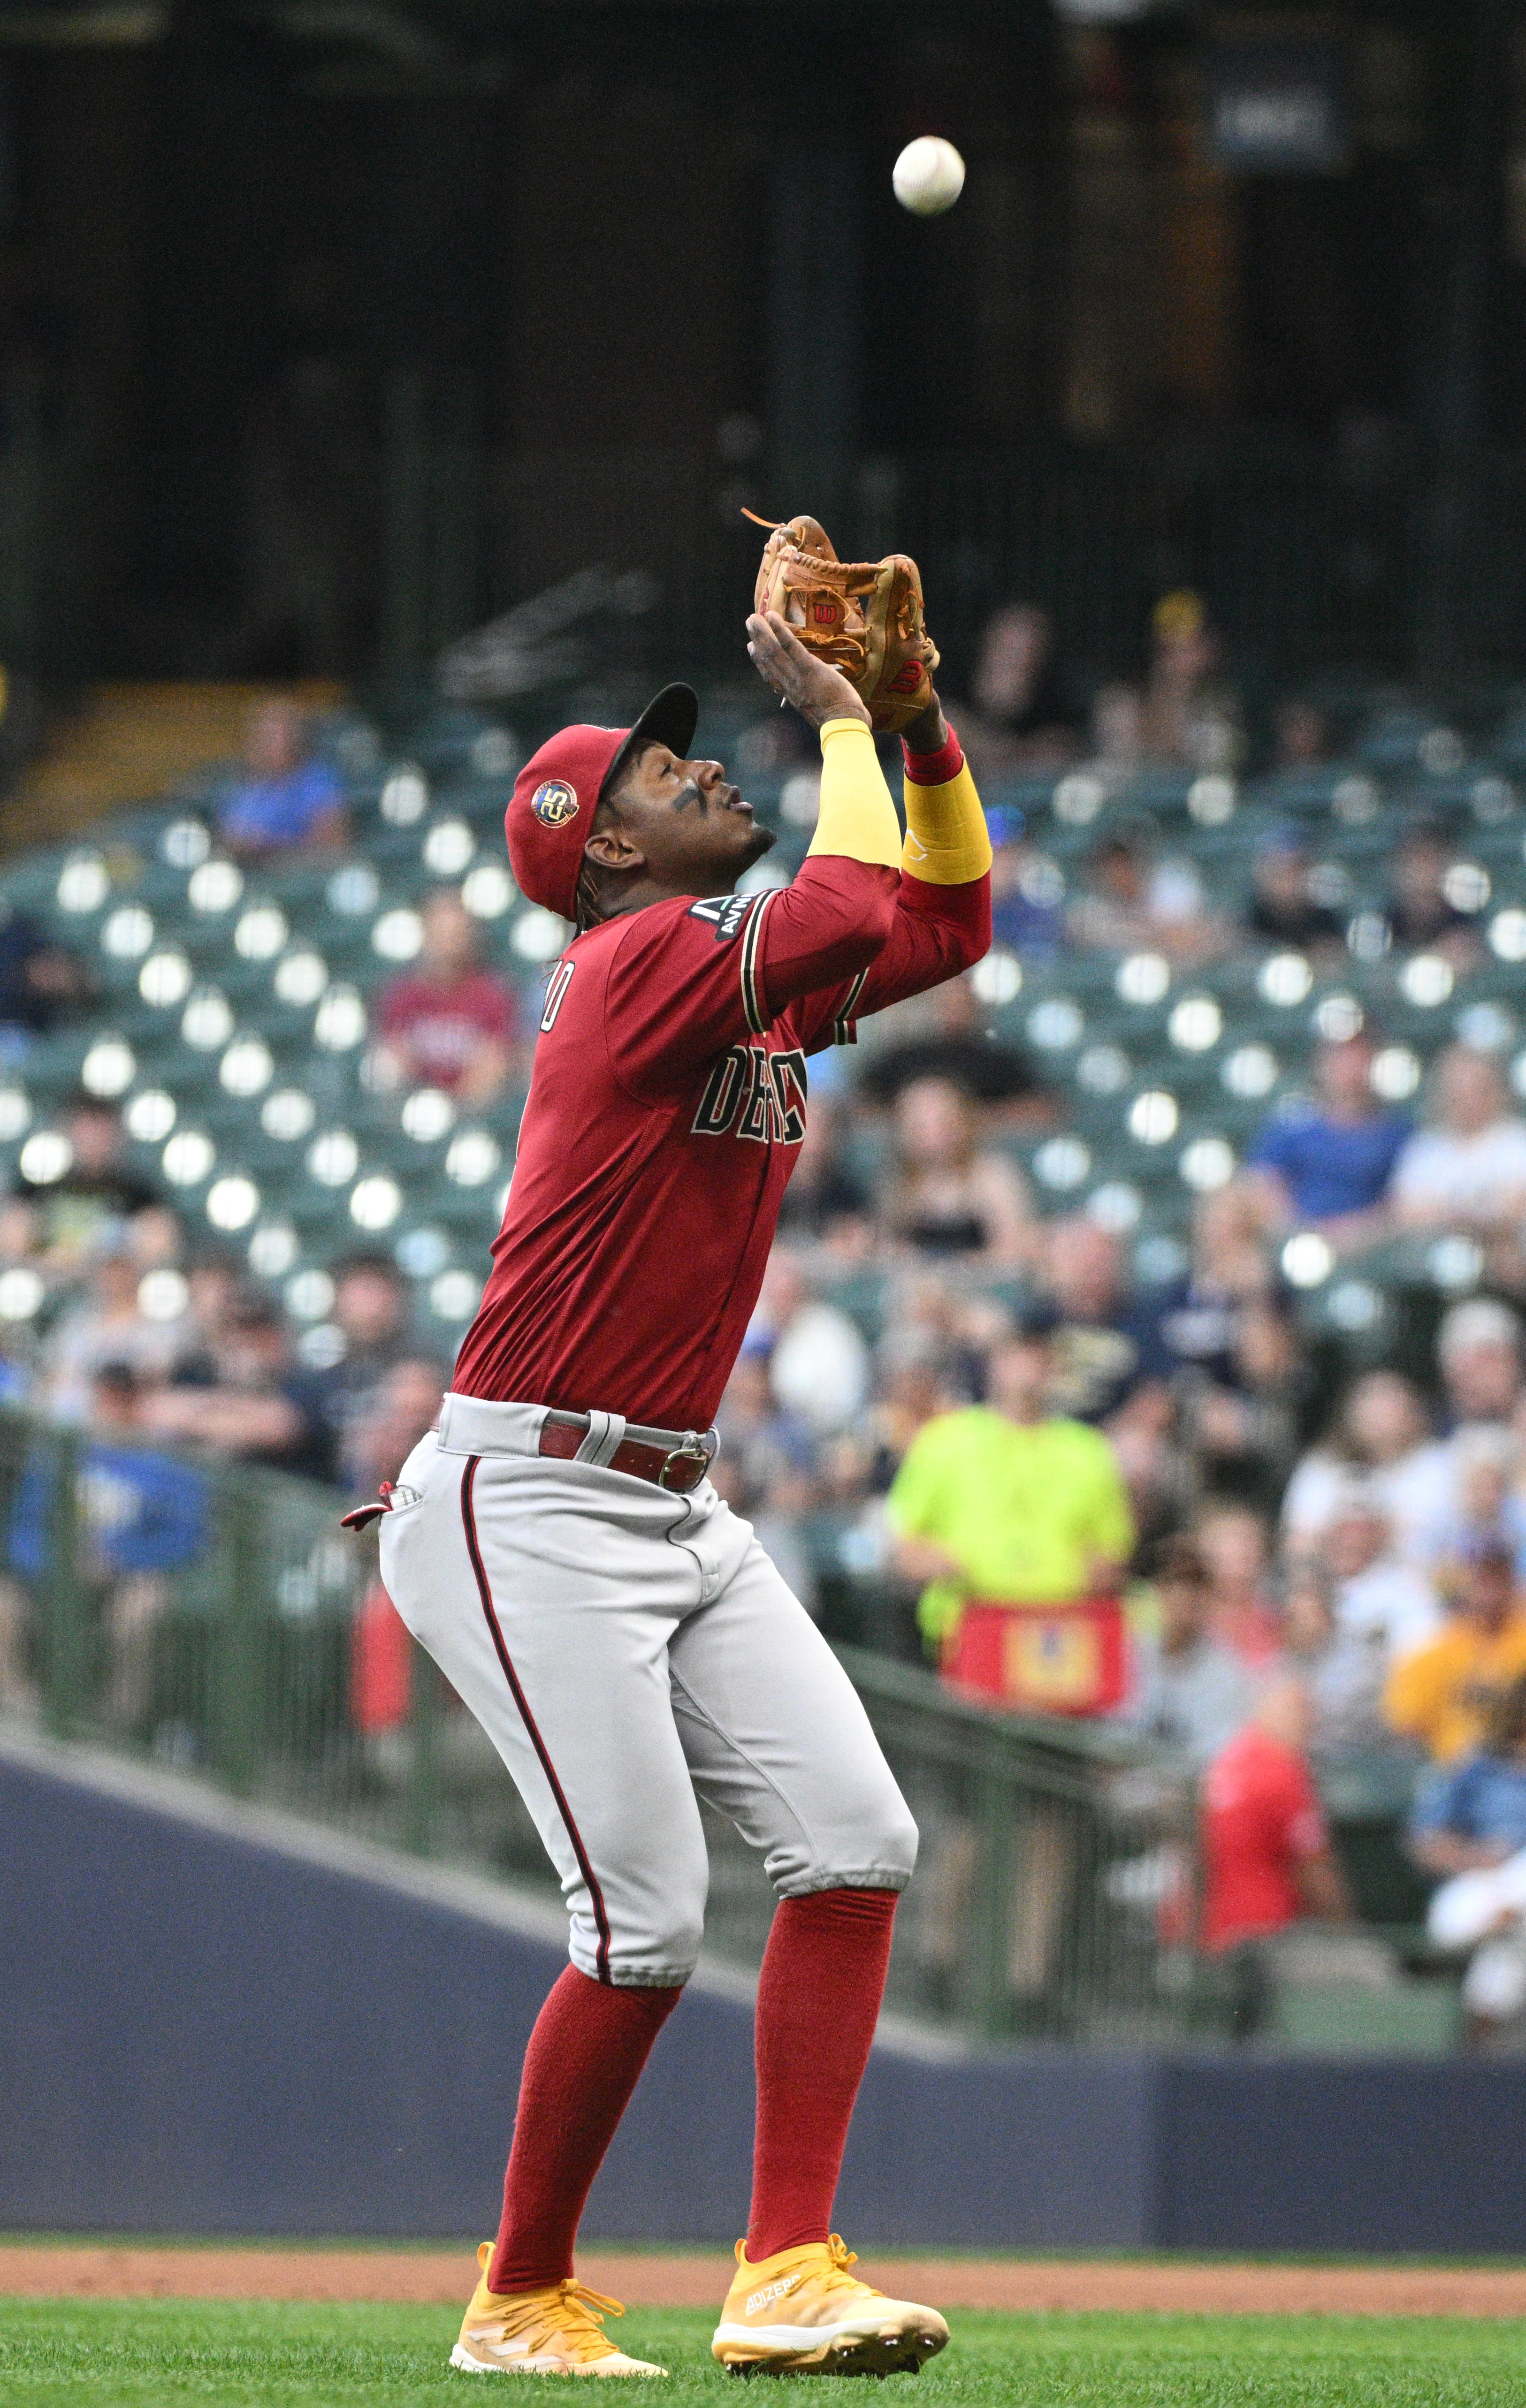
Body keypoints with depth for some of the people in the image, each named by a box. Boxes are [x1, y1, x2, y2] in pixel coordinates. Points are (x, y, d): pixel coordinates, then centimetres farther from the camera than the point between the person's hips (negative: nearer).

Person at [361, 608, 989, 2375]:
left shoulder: (756, 981, 15)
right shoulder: (640, 958, -12)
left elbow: (948, 918, 22)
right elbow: (854, 916, -26)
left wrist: (923, 718, 10)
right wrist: (839, 719, -12)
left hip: (673, 1516, 9)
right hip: (529, 1514, -9)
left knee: (855, 1845, -5)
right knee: (647, 1921, -13)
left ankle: (785, 2276, -5)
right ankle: (523, 2304, 3)